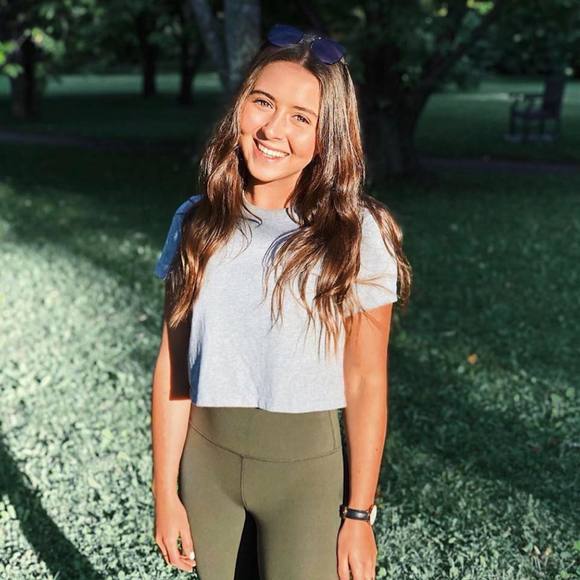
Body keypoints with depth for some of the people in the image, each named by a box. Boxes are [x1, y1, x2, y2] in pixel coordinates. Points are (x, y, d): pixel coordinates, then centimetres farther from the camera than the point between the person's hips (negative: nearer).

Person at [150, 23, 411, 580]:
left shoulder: (356, 234, -12)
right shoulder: (197, 223, -3)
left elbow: (366, 384, -10)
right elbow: (173, 364, -1)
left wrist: (359, 515, -8)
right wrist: (166, 492, 0)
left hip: (310, 469, -3)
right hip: (207, 461, 3)